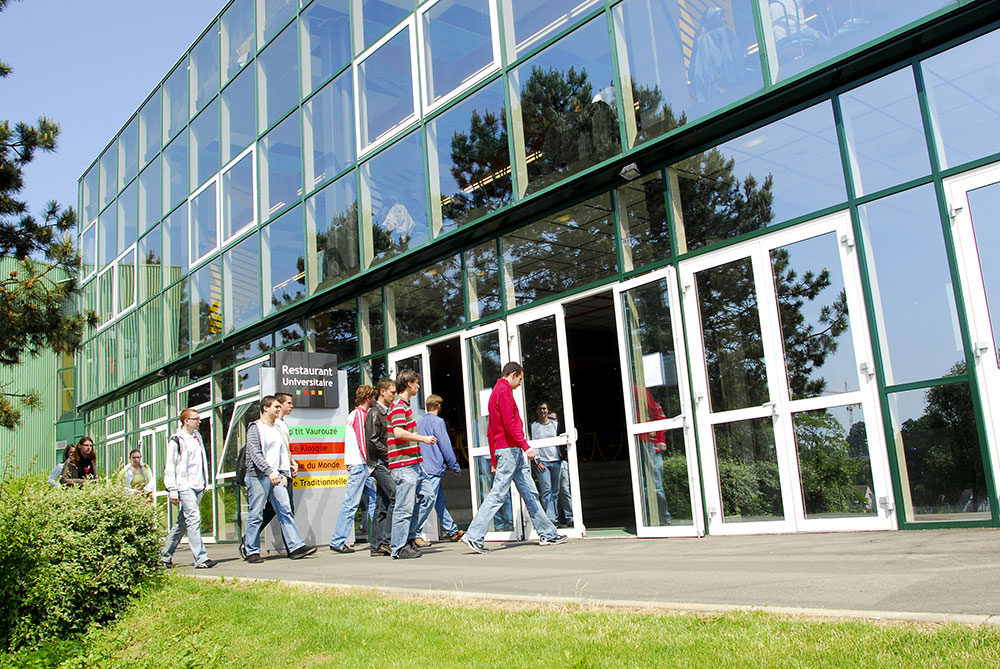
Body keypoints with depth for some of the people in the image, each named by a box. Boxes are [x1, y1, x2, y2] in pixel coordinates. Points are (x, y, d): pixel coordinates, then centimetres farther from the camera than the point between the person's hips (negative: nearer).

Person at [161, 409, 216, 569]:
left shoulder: (197, 437, 16)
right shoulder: (176, 441, -5)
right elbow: (170, 466, -7)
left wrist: (204, 482, 20)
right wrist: (172, 490, -11)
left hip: (198, 486, 7)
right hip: (185, 486, -7)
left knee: (182, 522, 11)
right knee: (194, 519, -15)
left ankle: (165, 555, 22)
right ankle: (201, 558, -16)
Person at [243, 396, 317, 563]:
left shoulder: (277, 429, 19)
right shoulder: (255, 428, -4)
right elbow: (255, 453, -14)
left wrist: (284, 473, 10)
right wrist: (269, 472, -22)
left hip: (275, 477, 7)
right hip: (258, 476, -6)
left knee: (285, 511, -2)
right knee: (256, 515, -2)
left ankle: (295, 546, -6)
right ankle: (252, 552, 7)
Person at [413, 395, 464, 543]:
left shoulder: (419, 422, 16)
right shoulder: (437, 421, -7)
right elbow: (446, 447, -9)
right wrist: (456, 468, -2)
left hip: (423, 468, 9)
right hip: (432, 469, -9)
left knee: (440, 501, 13)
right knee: (428, 500, -10)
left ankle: (452, 531, 19)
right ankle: (414, 534, -13)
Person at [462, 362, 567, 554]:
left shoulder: (497, 392, 22)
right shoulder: (503, 391, -8)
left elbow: (490, 431, 22)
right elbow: (510, 423, -19)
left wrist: (494, 460, 22)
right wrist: (525, 446, -23)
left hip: (514, 453, 11)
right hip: (509, 449, -11)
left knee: (530, 493, 10)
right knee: (497, 494, -10)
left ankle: (547, 533, 14)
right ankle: (473, 536, -9)